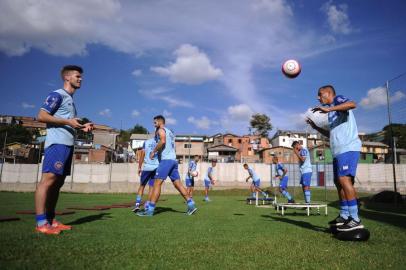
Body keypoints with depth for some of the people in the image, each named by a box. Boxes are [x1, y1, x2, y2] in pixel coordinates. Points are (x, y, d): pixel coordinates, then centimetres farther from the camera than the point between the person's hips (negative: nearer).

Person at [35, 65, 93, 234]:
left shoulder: (70, 99, 25)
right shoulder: (57, 95, -3)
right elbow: (41, 116, -12)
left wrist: (82, 127, 15)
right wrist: (68, 122, -15)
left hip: (67, 144, 10)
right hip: (57, 143, -10)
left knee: (58, 182, 8)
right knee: (48, 180, -11)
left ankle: (51, 220, 13)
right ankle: (41, 223, -9)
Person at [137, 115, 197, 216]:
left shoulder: (161, 130, 1)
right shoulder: (170, 132, 28)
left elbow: (163, 141, -18)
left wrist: (153, 151, -10)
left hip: (166, 160, -9)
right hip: (173, 160, 9)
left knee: (157, 183, -10)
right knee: (178, 184, 8)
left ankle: (150, 210, -12)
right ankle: (191, 205, 6)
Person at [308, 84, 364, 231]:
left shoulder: (338, 99, 1)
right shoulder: (333, 110, 27)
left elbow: (352, 104, -24)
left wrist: (329, 109, -27)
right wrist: (316, 127, 26)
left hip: (348, 148, -10)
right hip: (339, 151, 10)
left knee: (344, 179, -18)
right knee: (339, 182, 10)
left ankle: (355, 219, -17)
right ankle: (344, 216, 18)